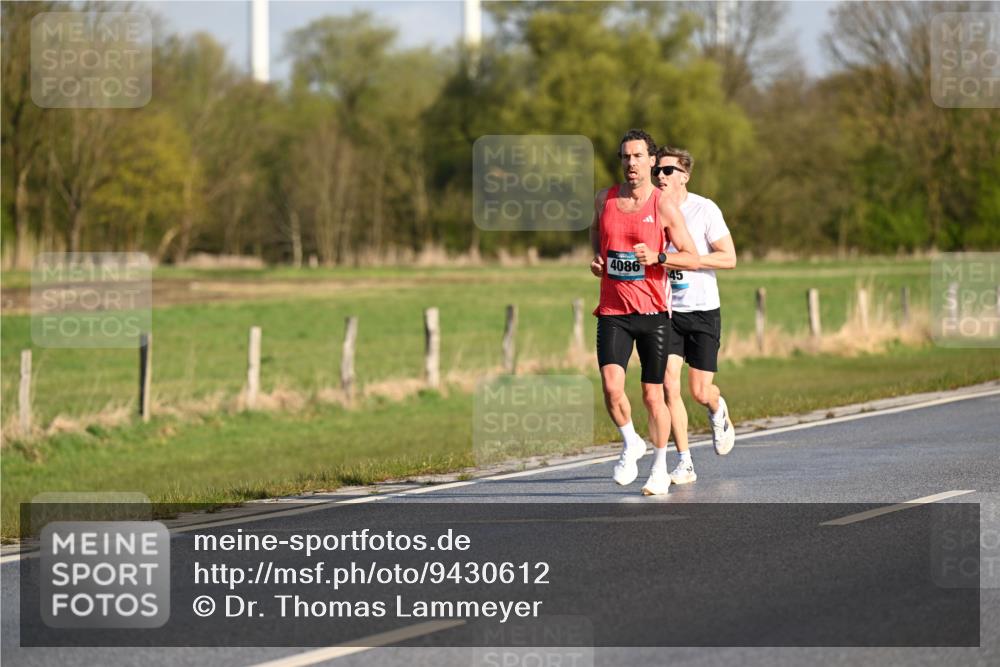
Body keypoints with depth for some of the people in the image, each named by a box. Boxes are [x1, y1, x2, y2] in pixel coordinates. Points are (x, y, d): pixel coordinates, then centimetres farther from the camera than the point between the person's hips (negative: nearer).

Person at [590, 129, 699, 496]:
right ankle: (630, 444, 10)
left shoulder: (665, 207, -4)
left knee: (653, 396, 4)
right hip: (612, 312, 2)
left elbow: (692, 259, -2)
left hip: (652, 313, -2)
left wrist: (657, 257, -19)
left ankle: (660, 469, 21)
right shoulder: (604, 199, 5)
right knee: (612, 386, -17)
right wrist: (595, 259, 7)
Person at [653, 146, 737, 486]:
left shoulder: (705, 209, -8)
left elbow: (729, 258, -10)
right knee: (669, 387, -10)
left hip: (703, 310, -3)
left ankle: (718, 412, 38)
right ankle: (684, 463, -2)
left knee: (700, 392, 0)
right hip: (667, 310, 3)